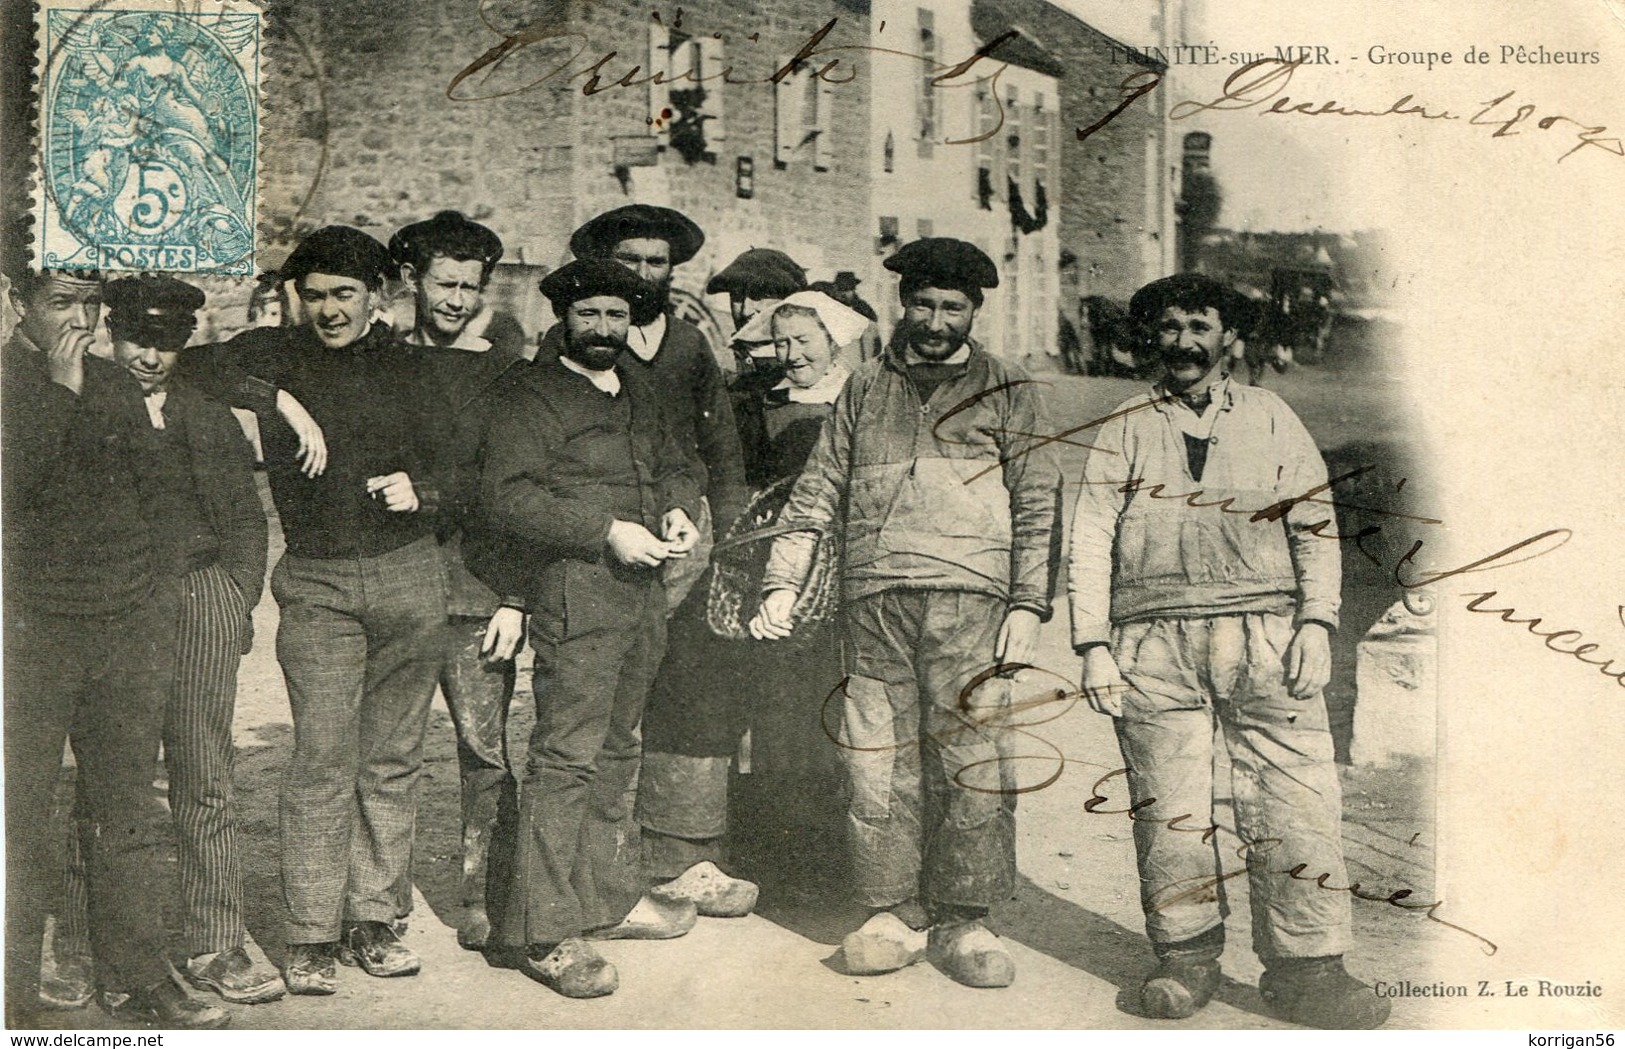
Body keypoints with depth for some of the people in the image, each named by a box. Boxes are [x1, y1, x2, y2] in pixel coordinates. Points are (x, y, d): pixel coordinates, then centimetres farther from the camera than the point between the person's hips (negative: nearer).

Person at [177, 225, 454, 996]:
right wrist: (283, 400, -17)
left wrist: (418, 489, -7)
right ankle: (310, 937, 2)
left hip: (410, 576, 2)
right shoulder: (278, 356, 7)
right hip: (317, 583, -2)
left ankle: (373, 921, 15)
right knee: (322, 761, -6)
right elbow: (192, 367, -9)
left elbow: (448, 469, 14)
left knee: (392, 758, 5)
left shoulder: (410, 369, 14)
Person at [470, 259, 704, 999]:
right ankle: (538, 930, -4)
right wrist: (607, 530, -18)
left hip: (641, 588, 7)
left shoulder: (640, 390, 20)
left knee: (616, 750, 15)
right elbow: (506, 494, -13)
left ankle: (609, 896, 28)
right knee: (567, 755, -10)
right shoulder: (529, 396, -3)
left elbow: (675, 465, 25)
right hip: (574, 591, -7)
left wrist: (679, 509, 1)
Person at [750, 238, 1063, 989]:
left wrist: (1028, 603, -1)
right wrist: (782, 582, 8)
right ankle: (896, 916, 11)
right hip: (875, 599, 2)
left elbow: (1037, 504, 9)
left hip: (968, 597, -2)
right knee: (877, 764, 0)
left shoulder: (1006, 392, 14)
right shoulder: (864, 390, 19)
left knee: (969, 764, -5)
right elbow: (818, 491, 18)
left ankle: (963, 922, 6)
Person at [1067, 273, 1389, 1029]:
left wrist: (1316, 621, -2)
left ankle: (1305, 967, 1)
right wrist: (1094, 644, 0)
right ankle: (1185, 958, 12)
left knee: (1295, 803, -7)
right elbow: (1091, 538, 10)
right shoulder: (1126, 428, 16)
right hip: (1154, 641, 0)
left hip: (1265, 634, 0)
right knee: (1167, 810, 0)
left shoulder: (1271, 419, 17)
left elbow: (1315, 526, 12)